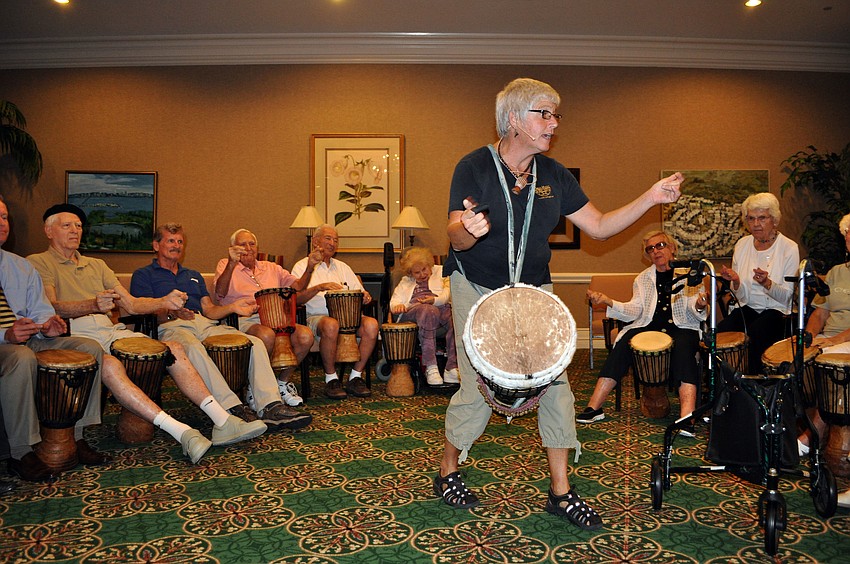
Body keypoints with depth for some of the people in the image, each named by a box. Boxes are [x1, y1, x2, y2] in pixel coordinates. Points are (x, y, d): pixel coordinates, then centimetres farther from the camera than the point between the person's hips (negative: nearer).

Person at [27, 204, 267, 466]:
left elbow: (131, 304, 18)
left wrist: (164, 302, -1)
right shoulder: (38, 263, 8)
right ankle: (181, 432, -44)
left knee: (173, 348, -14)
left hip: (110, 330, 6)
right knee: (110, 365, -37)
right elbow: (51, 307, -10)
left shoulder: (97, 265, 27)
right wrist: (93, 305, -28)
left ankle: (223, 422, -22)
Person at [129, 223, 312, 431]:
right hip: (171, 327, -5)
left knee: (255, 343, -19)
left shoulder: (194, 275, 32)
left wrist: (233, 307, 2)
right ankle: (233, 409, -45)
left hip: (205, 324, 6)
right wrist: (172, 313, -22)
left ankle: (271, 407, -30)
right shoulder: (143, 275, 15)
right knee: (194, 348, -42)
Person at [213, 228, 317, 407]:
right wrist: (232, 264, -22)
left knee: (306, 335, -24)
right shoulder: (226, 266, 13)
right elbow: (220, 293, -8)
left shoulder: (271, 268, 25)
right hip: (243, 320, -4)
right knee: (267, 335, -38)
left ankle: (282, 381, -2)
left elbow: (297, 286, 15)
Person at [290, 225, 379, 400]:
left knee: (371, 324, -26)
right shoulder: (302, 266, 9)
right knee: (331, 325, -40)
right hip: (316, 316, -4)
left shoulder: (342, 267, 25)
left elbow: (359, 292, 21)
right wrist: (319, 287, -21)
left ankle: (355, 377, -14)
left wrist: (364, 296, -4)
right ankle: (331, 379, -20)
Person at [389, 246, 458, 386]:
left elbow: (449, 292, 7)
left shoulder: (441, 272, 25)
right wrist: (398, 306, -7)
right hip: (413, 310, -1)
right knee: (429, 311, -40)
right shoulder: (405, 282, 31)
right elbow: (394, 302, 19)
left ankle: (452, 368, -40)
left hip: (443, 307, 1)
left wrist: (435, 299, -14)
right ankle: (430, 367, -43)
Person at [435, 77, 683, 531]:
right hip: (477, 289, -4)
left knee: (555, 382, -4)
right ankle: (447, 473, 21)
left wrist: (649, 199, -10)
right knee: (478, 388, -5)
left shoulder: (553, 174, 2)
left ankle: (561, 491, 11)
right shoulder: (474, 167, -12)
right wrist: (468, 229, -45)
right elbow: (456, 238, -21)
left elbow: (599, 226, 2)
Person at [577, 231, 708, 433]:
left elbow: (694, 311, -5)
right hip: (649, 325, 2)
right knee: (623, 343, -24)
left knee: (684, 347, -35)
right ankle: (594, 408, -27)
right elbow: (634, 310, 3)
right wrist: (608, 301, -12)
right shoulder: (643, 278, 15)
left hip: (681, 326, -2)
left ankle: (686, 416, -43)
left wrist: (699, 306, -29)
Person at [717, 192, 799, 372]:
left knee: (755, 332, -35)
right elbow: (740, 295, 9)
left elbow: (786, 296, -7)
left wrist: (767, 283, -26)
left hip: (776, 311, -3)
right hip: (746, 308, 3)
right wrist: (735, 282, -14)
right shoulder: (742, 245, 6)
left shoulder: (789, 248, -4)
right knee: (720, 332, -28)